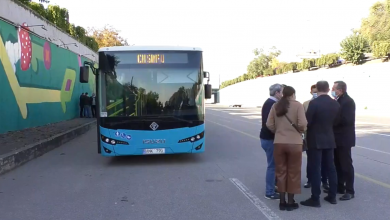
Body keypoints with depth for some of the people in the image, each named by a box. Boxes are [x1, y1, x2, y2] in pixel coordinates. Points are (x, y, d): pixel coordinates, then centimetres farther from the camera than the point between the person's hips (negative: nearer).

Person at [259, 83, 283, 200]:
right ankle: (270, 192, 6)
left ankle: (272, 187, 29)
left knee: (273, 164, 18)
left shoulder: (269, 102, 13)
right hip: (269, 138, -10)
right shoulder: (272, 104, -18)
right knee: (272, 165, -2)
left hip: (267, 137, 10)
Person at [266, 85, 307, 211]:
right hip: (294, 143, -3)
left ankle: (282, 202, 17)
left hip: (279, 143, 3)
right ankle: (290, 202, 16)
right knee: (293, 172, 9)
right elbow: (302, 124, -15)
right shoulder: (298, 105, -6)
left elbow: (269, 124, 0)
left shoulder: (276, 106, 3)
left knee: (281, 171, 12)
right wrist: (300, 130, 6)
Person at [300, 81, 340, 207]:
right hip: (329, 140, 6)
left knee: (315, 169, -2)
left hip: (315, 140, -6)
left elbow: (307, 121, -14)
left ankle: (315, 199, 2)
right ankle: (332, 196, 21)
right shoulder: (335, 104, 3)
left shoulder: (314, 103, -16)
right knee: (330, 168, 13)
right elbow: (335, 122, 11)